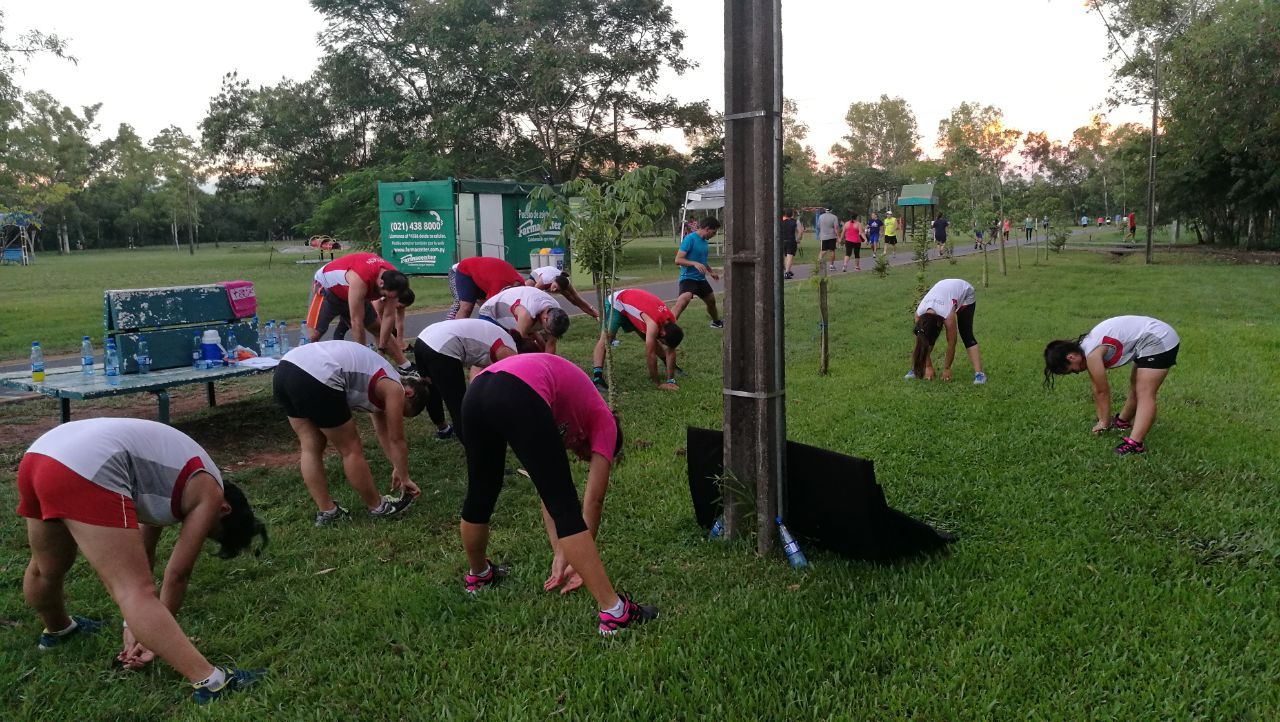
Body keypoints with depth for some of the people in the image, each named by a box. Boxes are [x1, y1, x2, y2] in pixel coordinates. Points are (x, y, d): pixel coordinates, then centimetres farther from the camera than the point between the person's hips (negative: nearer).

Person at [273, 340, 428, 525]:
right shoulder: (394, 388, 10)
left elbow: (384, 433, 42)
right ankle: (377, 507, 22)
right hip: (315, 378, -9)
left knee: (311, 447, 19)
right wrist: (404, 477, 29)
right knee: (351, 449, 8)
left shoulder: (380, 385, 33)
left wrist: (397, 468, 50)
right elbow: (397, 440, 16)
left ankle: (326, 512, 25)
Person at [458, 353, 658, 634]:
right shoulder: (604, 423, 24)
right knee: (565, 506, -2)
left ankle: (478, 575, 52)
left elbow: (547, 494, 34)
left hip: (476, 391, 8)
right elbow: (593, 501, 18)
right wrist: (577, 561, 25)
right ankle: (614, 610, -1)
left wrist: (560, 555, 31)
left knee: (480, 494, 28)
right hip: (519, 397, -8)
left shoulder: (565, 425, 40)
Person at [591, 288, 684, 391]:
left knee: (651, 341, 12)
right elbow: (650, 354, -39)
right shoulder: (653, 323, -40)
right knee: (606, 339, -25)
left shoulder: (670, 322, -18)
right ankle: (596, 377, -36)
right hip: (616, 302, -7)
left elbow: (670, 351, -10)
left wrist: (670, 380, -13)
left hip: (632, 306, 7)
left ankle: (671, 366, 30)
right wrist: (658, 384, -32)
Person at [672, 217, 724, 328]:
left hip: (701, 279, 9)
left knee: (711, 300, 23)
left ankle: (716, 322, 50)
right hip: (688, 278, -9)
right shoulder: (690, 239, -15)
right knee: (683, 300, -31)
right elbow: (678, 260, -21)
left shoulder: (704, 241, 11)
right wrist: (694, 263, -33)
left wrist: (711, 272, 37)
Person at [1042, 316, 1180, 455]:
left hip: (1159, 341, -10)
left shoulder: (1092, 354, -21)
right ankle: (1122, 421, 44)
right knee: (1136, 387, 25)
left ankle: (1134, 444, -27)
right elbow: (1097, 390, 14)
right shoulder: (1086, 347, 7)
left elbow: (1102, 391, -11)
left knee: (1145, 394, -18)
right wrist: (1102, 420, 18)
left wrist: (1104, 422, 1)